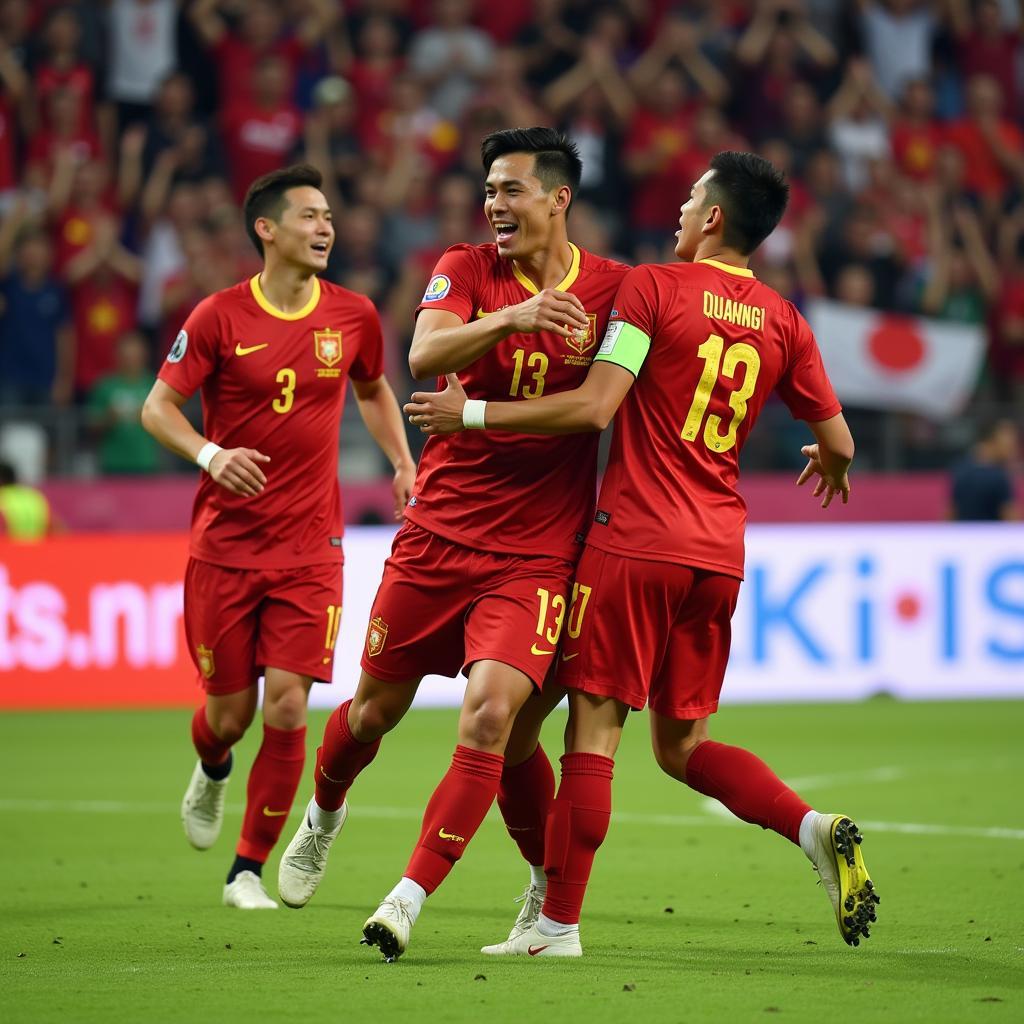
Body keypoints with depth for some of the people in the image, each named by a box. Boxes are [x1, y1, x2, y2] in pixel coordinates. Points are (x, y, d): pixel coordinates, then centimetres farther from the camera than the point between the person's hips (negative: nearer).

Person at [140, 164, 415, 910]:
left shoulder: (353, 316, 3)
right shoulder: (219, 317, -6)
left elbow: (374, 390, 22)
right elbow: (157, 407, -3)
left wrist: (404, 464, 8)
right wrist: (210, 455, -22)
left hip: (310, 547, 1)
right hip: (224, 545, -1)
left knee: (286, 709, -10)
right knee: (229, 714, 4)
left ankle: (250, 869, 5)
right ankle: (212, 772, 43)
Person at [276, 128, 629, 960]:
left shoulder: (614, 289, 0)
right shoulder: (466, 270, 0)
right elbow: (425, 355, -19)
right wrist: (511, 319, -34)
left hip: (535, 553, -1)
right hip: (438, 533, 2)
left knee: (491, 718, -19)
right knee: (376, 708, 12)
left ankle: (409, 899, -13)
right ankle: (325, 814, 45)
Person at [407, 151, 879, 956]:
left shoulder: (653, 287, -6)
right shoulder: (783, 322, 9)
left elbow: (595, 407, -14)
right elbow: (838, 443, 12)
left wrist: (474, 413, -6)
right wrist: (830, 465, 36)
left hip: (635, 542, -5)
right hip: (719, 553, 5)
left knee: (595, 729, -2)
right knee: (682, 745, 15)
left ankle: (559, 925, -1)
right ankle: (814, 827, -6)